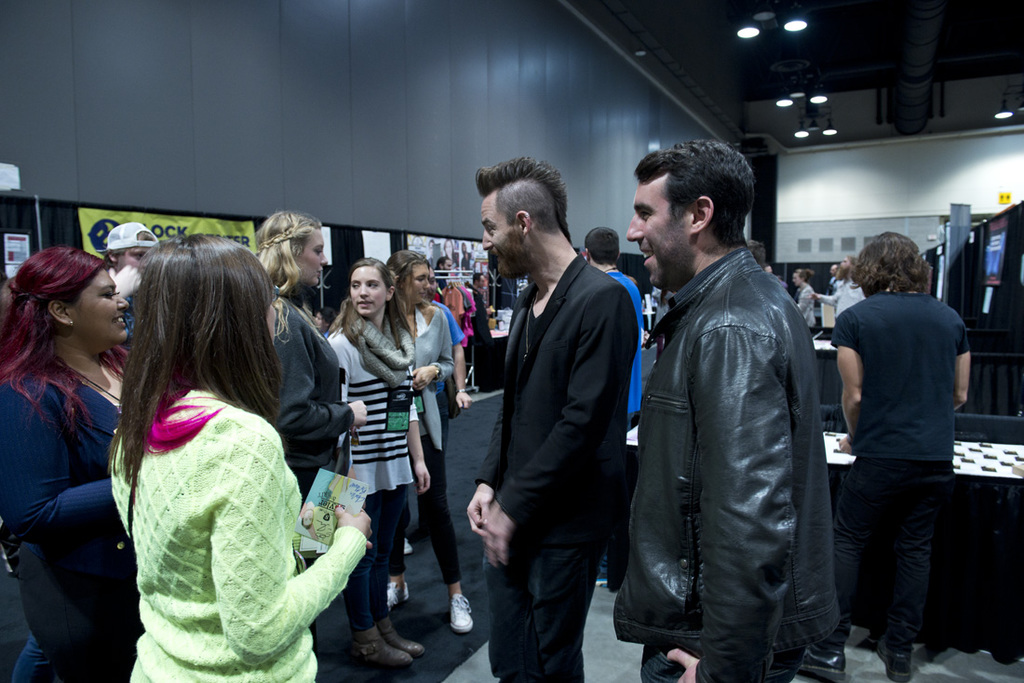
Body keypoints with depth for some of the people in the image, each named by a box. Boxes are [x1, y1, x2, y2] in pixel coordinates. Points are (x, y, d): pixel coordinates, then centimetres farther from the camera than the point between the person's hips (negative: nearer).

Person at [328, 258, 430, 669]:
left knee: (382, 552, 18)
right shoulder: (341, 343, -13)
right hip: (362, 470, -6)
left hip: (395, 465, 6)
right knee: (362, 554, 8)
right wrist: (347, 480, -18)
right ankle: (365, 640, 25)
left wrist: (418, 460, 12)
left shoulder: (400, 341, 7)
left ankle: (383, 627, 33)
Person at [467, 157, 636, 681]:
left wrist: (514, 508, -16)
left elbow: (583, 422, -21)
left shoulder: (602, 299, -17)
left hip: (563, 526, -8)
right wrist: (489, 483, 4)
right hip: (511, 519, 8)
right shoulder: (527, 304, 12)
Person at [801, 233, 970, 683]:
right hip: (938, 459, 5)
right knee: (915, 549, 14)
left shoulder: (855, 318, -7)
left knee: (846, 544, 7)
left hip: (881, 457, -4)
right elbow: (960, 395, 13)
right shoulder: (950, 318, 7)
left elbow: (854, 396, -5)